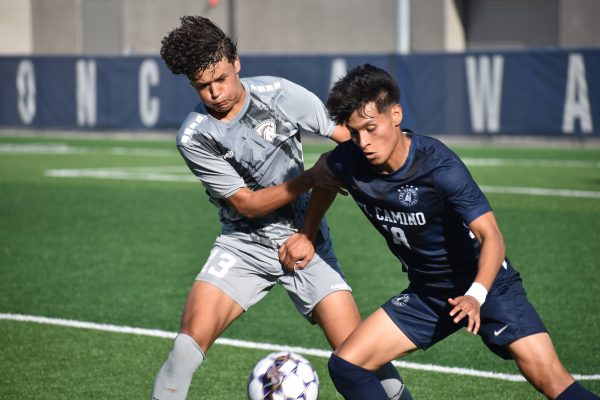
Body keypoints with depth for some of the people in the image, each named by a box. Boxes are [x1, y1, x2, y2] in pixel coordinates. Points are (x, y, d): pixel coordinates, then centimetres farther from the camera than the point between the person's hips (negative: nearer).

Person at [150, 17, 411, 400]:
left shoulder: (278, 93, -11)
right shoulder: (195, 137, -14)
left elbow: (346, 134, -1)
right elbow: (247, 204, -13)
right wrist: (313, 178, -21)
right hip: (243, 244, 0)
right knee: (192, 338, -19)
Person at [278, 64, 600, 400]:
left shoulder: (439, 166, -26)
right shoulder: (350, 161, -11)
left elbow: (491, 236, -32)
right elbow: (323, 174, 15)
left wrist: (476, 296, -46)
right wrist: (307, 234, 13)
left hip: (485, 284, -5)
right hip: (426, 293, 6)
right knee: (346, 366, -7)